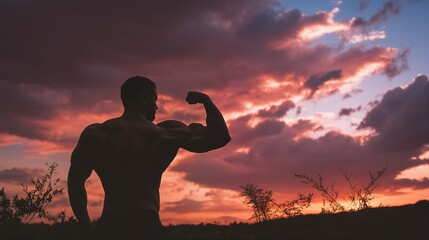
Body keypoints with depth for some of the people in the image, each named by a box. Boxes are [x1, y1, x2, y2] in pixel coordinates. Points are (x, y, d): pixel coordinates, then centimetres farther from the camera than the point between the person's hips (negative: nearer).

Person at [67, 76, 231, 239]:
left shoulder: (95, 133, 8)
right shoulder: (166, 132, 2)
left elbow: (74, 182, 7)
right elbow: (220, 136, 5)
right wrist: (206, 100, 19)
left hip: (108, 225, 3)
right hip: (145, 224, -2)